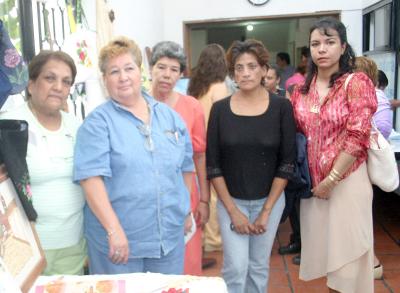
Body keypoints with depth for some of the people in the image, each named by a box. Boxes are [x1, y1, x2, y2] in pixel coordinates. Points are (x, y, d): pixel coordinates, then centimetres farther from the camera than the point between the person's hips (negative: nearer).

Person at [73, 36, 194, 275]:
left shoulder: (169, 116, 7)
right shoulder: (98, 122, -8)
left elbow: (186, 167, 14)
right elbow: (91, 178, -17)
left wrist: (186, 211, 13)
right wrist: (114, 231, -22)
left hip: (170, 237, 5)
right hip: (119, 241, -4)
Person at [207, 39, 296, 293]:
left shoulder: (281, 107, -6)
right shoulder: (220, 109, -5)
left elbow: (287, 162, -5)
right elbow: (212, 164, -4)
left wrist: (266, 210, -7)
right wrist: (233, 210, -8)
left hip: (270, 200, 1)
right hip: (230, 200, 0)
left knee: (259, 266, 11)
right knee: (236, 267, -3)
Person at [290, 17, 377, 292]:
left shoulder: (357, 83, -7)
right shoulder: (302, 89, 7)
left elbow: (357, 137, -14)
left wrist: (331, 180, -14)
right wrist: (315, 181, 4)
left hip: (347, 181, -5)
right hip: (313, 182, 5)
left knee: (346, 246, 4)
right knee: (323, 244, 14)